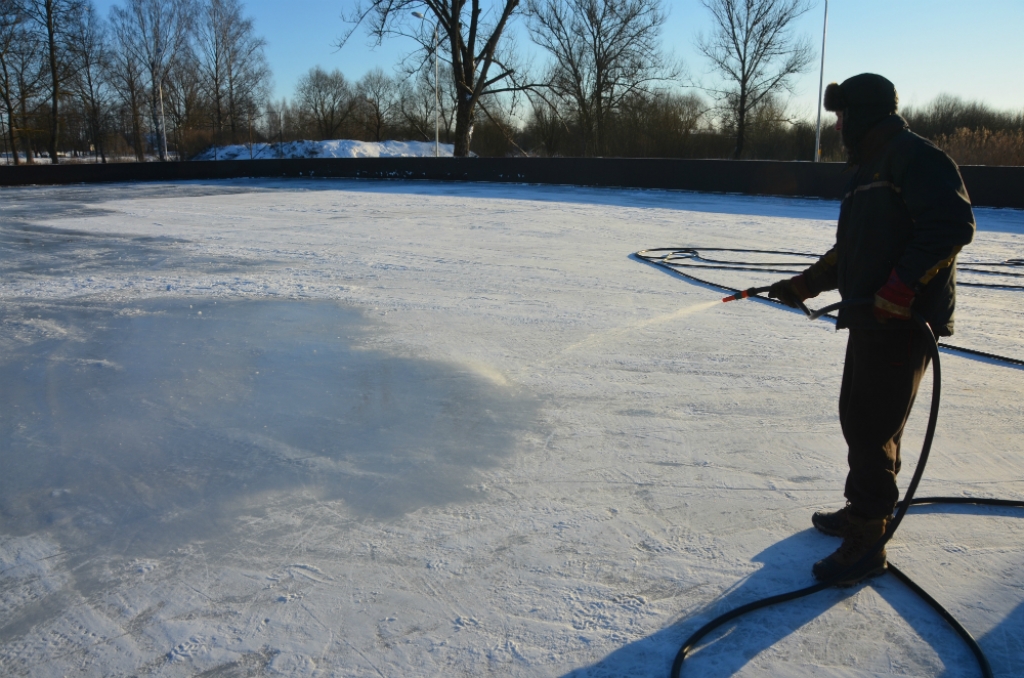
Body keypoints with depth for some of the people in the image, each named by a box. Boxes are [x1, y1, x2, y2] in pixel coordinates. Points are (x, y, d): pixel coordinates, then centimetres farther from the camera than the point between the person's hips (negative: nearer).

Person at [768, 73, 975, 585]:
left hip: (903, 320, -10)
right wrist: (806, 285, 20)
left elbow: (952, 224, -23)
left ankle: (867, 545, 5)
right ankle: (863, 510, 35)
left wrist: (902, 285, -27)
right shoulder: (865, 168, 20)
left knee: (871, 428, -6)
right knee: (858, 418, 18)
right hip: (869, 317, 10)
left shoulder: (914, 156, -11)